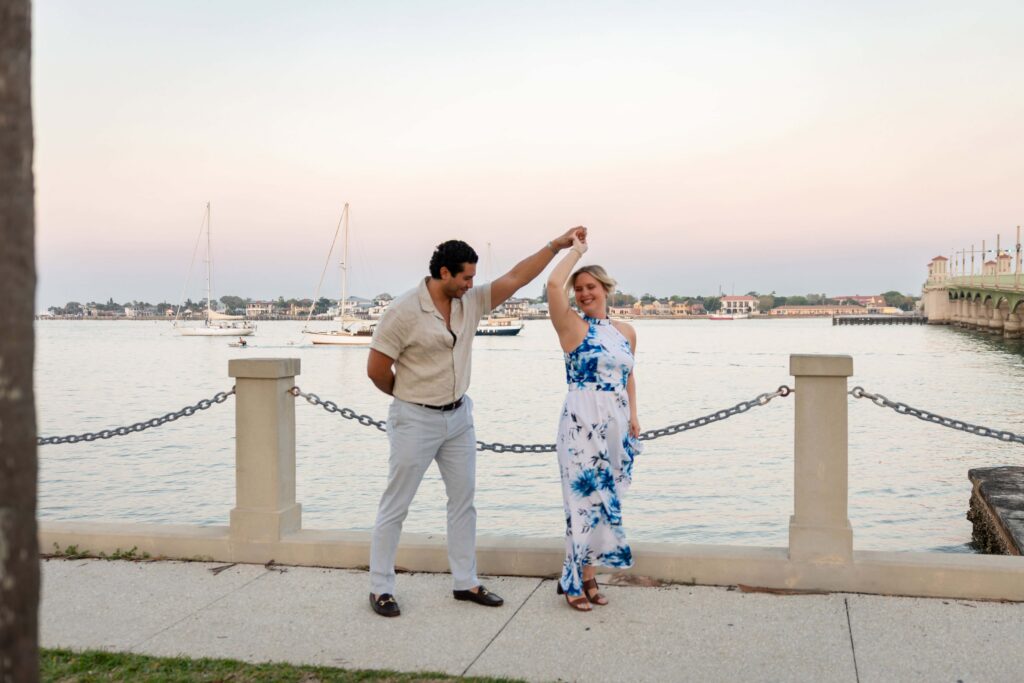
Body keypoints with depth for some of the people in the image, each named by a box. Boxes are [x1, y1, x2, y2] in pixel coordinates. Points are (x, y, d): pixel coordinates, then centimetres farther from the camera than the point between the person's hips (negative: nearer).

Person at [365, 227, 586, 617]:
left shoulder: (471, 303, 0)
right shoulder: (404, 312, -18)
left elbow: (515, 278, 0)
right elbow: (376, 369, -13)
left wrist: (557, 245, -6)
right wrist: (406, 395, 2)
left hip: (458, 416, 7)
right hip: (415, 420, -7)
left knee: (463, 500, 12)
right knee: (395, 506, 2)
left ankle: (465, 583, 23)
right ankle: (380, 589, 13)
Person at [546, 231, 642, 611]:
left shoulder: (626, 332, 10)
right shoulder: (572, 326, -5)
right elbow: (553, 284, -20)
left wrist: (633, 415, 9)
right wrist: (575, 250, -7)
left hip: (616, 424, 5)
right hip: (581, 422, -5)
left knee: (605, 498, 10)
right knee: (585, 498, -4)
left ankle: (584, 574, 21)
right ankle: (579, 578, 7)